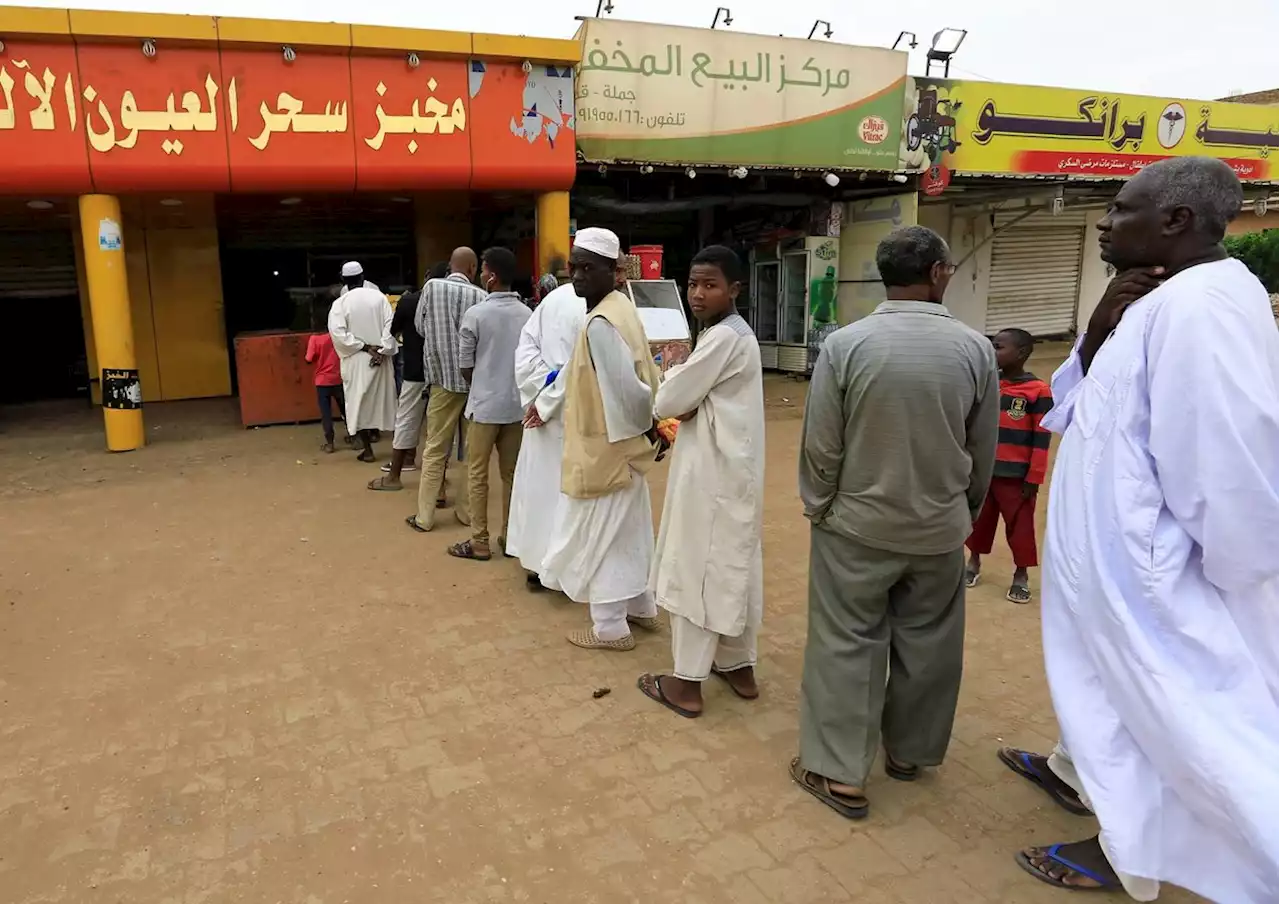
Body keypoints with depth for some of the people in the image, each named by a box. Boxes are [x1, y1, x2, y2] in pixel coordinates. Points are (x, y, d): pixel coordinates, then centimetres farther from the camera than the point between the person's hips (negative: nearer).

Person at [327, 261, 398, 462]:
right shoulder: (379, 297, -2)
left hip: (356, 360, -2)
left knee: (358, 402, 5)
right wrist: (382, 350, -11)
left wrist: (363, 347, -12)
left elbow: (337, 332, -16)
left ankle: (367, 449, 6)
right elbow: (390, 325, -9)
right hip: (379, 358, 2)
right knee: (380, 399, 12)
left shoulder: (340, 303, -6)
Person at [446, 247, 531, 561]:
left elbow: (465, 366, -5)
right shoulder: (528, 314, 1)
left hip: (485, 404, -4)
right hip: (518, 404, 4)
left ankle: (479, 542, 9)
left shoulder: (475, 314, -11)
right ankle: (510, 537, 18)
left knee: (477, 474, 5)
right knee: (512, 473, 11)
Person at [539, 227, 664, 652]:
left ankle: (610, 627, 18)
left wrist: (647, 426, -10)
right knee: (627, 531, 21)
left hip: (605, 447, -10)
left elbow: (628, 389, -27)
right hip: (621, 444, 10)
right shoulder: (619, 307, 7)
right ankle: (641, 608, 36)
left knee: (600, 536, 5)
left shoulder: (601, 324, -24)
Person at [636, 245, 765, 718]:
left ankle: (687, 683, 10)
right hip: (729, 467, 10)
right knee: (731, 568, 17)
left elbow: (666, 403, -18)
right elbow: (696, 398, 13)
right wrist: (684, 403, -8)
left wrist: (672, 370, 1)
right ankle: (738, 665, 29)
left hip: (713, 471, -10)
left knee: (696, 571, -1)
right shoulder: (733, 333, 13)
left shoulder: (723, 338, -20)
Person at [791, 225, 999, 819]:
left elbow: (820, 445, -11)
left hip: (856, 524, -2)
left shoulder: (845, 344, -15)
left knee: (847, 644, 9)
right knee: (927, 644, 18)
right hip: (940, 528, 2)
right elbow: (983, 451, 2)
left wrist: (817, 506, 7)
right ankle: (909, 752, 37)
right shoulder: (975, 349, -8)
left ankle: (839, 772, 17)